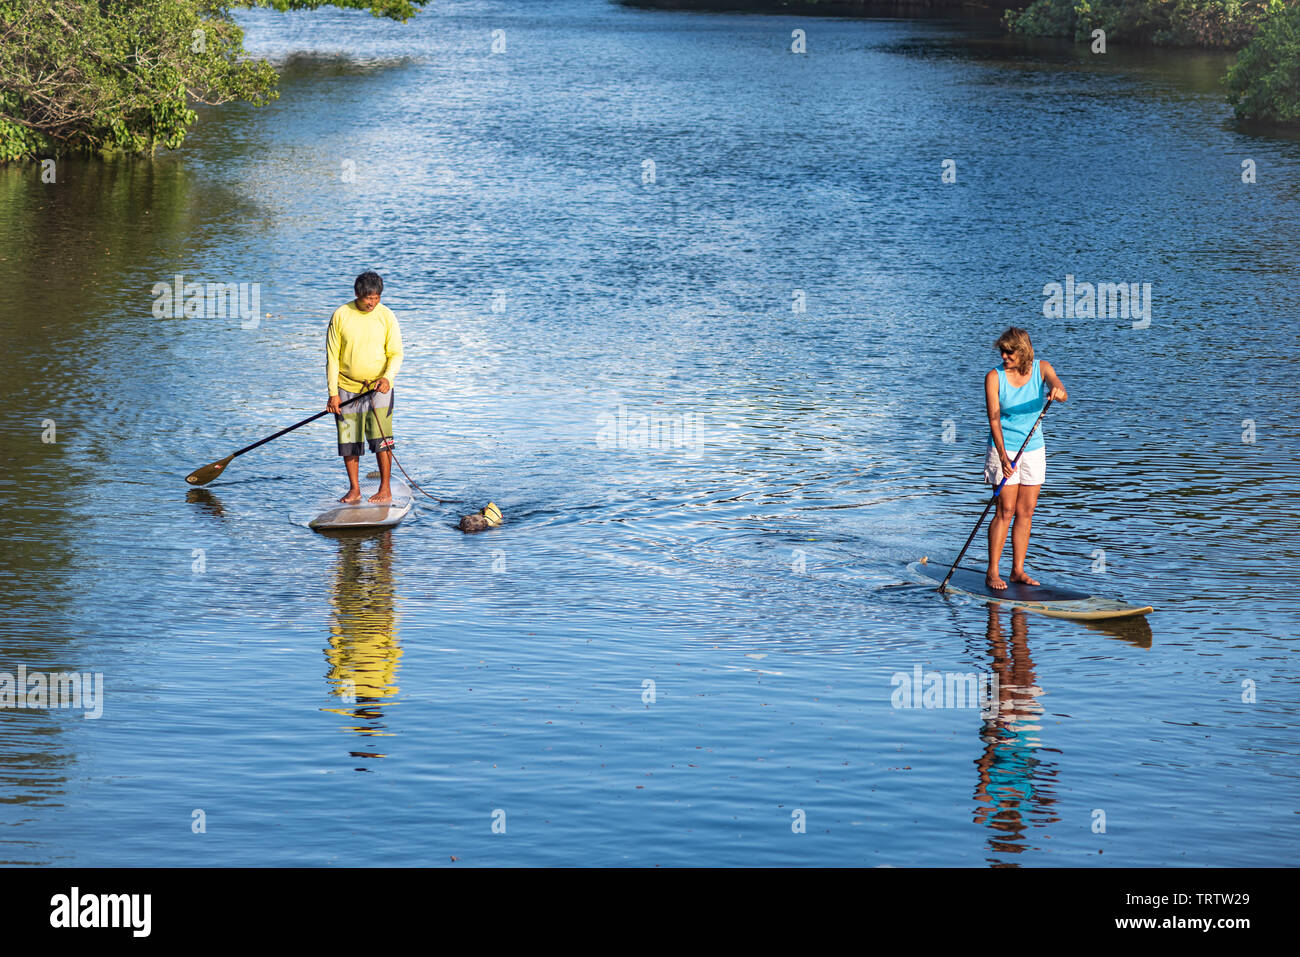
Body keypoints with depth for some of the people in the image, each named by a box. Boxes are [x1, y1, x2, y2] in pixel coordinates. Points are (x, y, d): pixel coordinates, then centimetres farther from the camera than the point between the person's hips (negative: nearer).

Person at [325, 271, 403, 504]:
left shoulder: (386, 316, -2)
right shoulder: (341, 315, -3)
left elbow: (396, 353, 0)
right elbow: (332, 356, 0)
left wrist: (387, 377, -20)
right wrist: (333, 393, -5)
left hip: (379, 388, -1)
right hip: (347, 388, 1)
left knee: (381, 440, -7)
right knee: (348, 442, 3)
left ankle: (385, 489, 4)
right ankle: (354, 489, 16)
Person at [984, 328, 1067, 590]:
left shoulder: (1041, 369, -2)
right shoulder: (995, 377, -11)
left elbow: (1061, 393, -20)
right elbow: (994, 418, -17)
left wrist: (1056, 392, -46)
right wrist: (1003, 456, -28)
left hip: (1034, 449, 4)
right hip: (1004, 448, -4)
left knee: (1026, 512, 5)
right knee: (1006, 511, -9)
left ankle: (1018, 570, 11)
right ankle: (992, 572, -4)